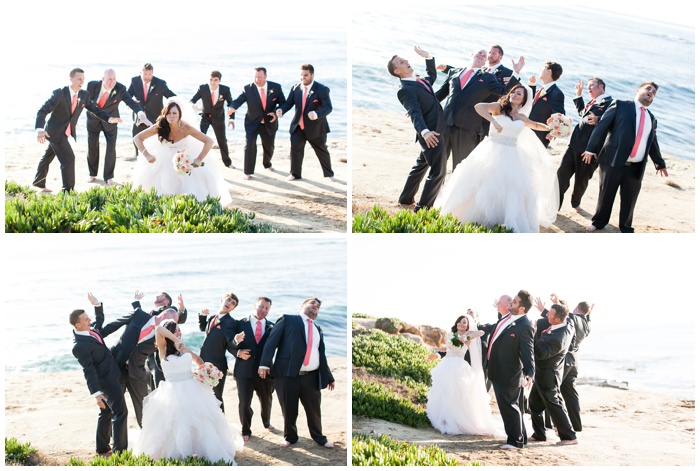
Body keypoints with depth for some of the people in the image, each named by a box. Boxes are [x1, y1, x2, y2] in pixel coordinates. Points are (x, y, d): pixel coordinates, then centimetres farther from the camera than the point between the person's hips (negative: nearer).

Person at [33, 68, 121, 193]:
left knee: (48, 157, 22)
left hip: (65, 132, 7)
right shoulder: (59, 94, -20)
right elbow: (42, 111, -24)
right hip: (55, 131, -7)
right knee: (68, 158, -14)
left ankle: (38, 184, 38)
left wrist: (109, 119, -13)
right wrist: (39, 129, -39)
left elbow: (94, 109, 5)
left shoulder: (84, 95, -1)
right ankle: (67, 190, -7)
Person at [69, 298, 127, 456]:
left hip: (109, 376, 10)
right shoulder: (80, 346, -27)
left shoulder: (90, 329, -1)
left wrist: (97, 304, 4)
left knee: (106, 413, 19)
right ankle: (120, 449, 0)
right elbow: (88, 371, -28)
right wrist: (96, 394, -29)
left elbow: (100, 319, 21)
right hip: (106, 380, -10)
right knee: (120, 412, -4)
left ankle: (102, 448, 29)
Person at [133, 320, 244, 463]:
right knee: (174, 426, -3)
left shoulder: (185, 349, 10)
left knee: (201, 422, 6)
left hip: (192, 391, 4)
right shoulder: (163, 350, -4)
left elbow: (198, 360, 28)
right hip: (172, 393, -4)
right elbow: (159, 329, -21)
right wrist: (175, 341, -20)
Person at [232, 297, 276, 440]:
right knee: (244, 403, -3)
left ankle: (266, 422, 50)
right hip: (244, 370, -3)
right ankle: (246, 430, 19)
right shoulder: (241, 324, -2)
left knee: (266, 400, 20)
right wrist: (239, 352, -17)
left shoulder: (271, 327, 4)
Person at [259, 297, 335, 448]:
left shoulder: (318, 330, 21)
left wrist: (329, 377, 22)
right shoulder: (288, 320, 5)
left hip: (311, 377, 4)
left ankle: (319, 437, 26)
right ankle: (290, 437, 25)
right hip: (288, 374, -4)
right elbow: (272, 340, -3)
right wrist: (265, 363, -15)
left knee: (314, 411, 8)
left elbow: (322, 355, 23)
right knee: (289, 410, 6)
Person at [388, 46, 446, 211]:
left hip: (437, 130, 10)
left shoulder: (420, 81, 12)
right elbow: (415, 112, -29)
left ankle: (406, 199, 36)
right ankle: (422, 208, -2)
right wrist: (424, 131, -44)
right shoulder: (405, 90, -15)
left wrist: (427, 57, 21)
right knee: (438, 172, -8)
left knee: (421, 166, 21)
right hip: (431, 134, -10)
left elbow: (432, 76, 35)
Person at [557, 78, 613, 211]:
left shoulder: (609, 102, -9)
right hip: (575, 144, 7)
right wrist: (578, 95, 30)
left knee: (582, 179, 8)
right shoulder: (592, 102, 19)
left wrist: (598, 120, -39)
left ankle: (576, 203, 30)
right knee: (562, 172, 2)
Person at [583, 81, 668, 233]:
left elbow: (653, 143, 27)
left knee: (629, 201, 8)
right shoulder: (621, 105, 2)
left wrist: (660, 163, 31)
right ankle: (598, 223, 22)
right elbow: (602, 126, -2)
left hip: (636, 168, 4)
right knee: (606, 195, 5)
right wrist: (591, 149, -8)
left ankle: (626, 229, 22)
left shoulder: (651, 118, 17)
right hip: (613, 162, -4)